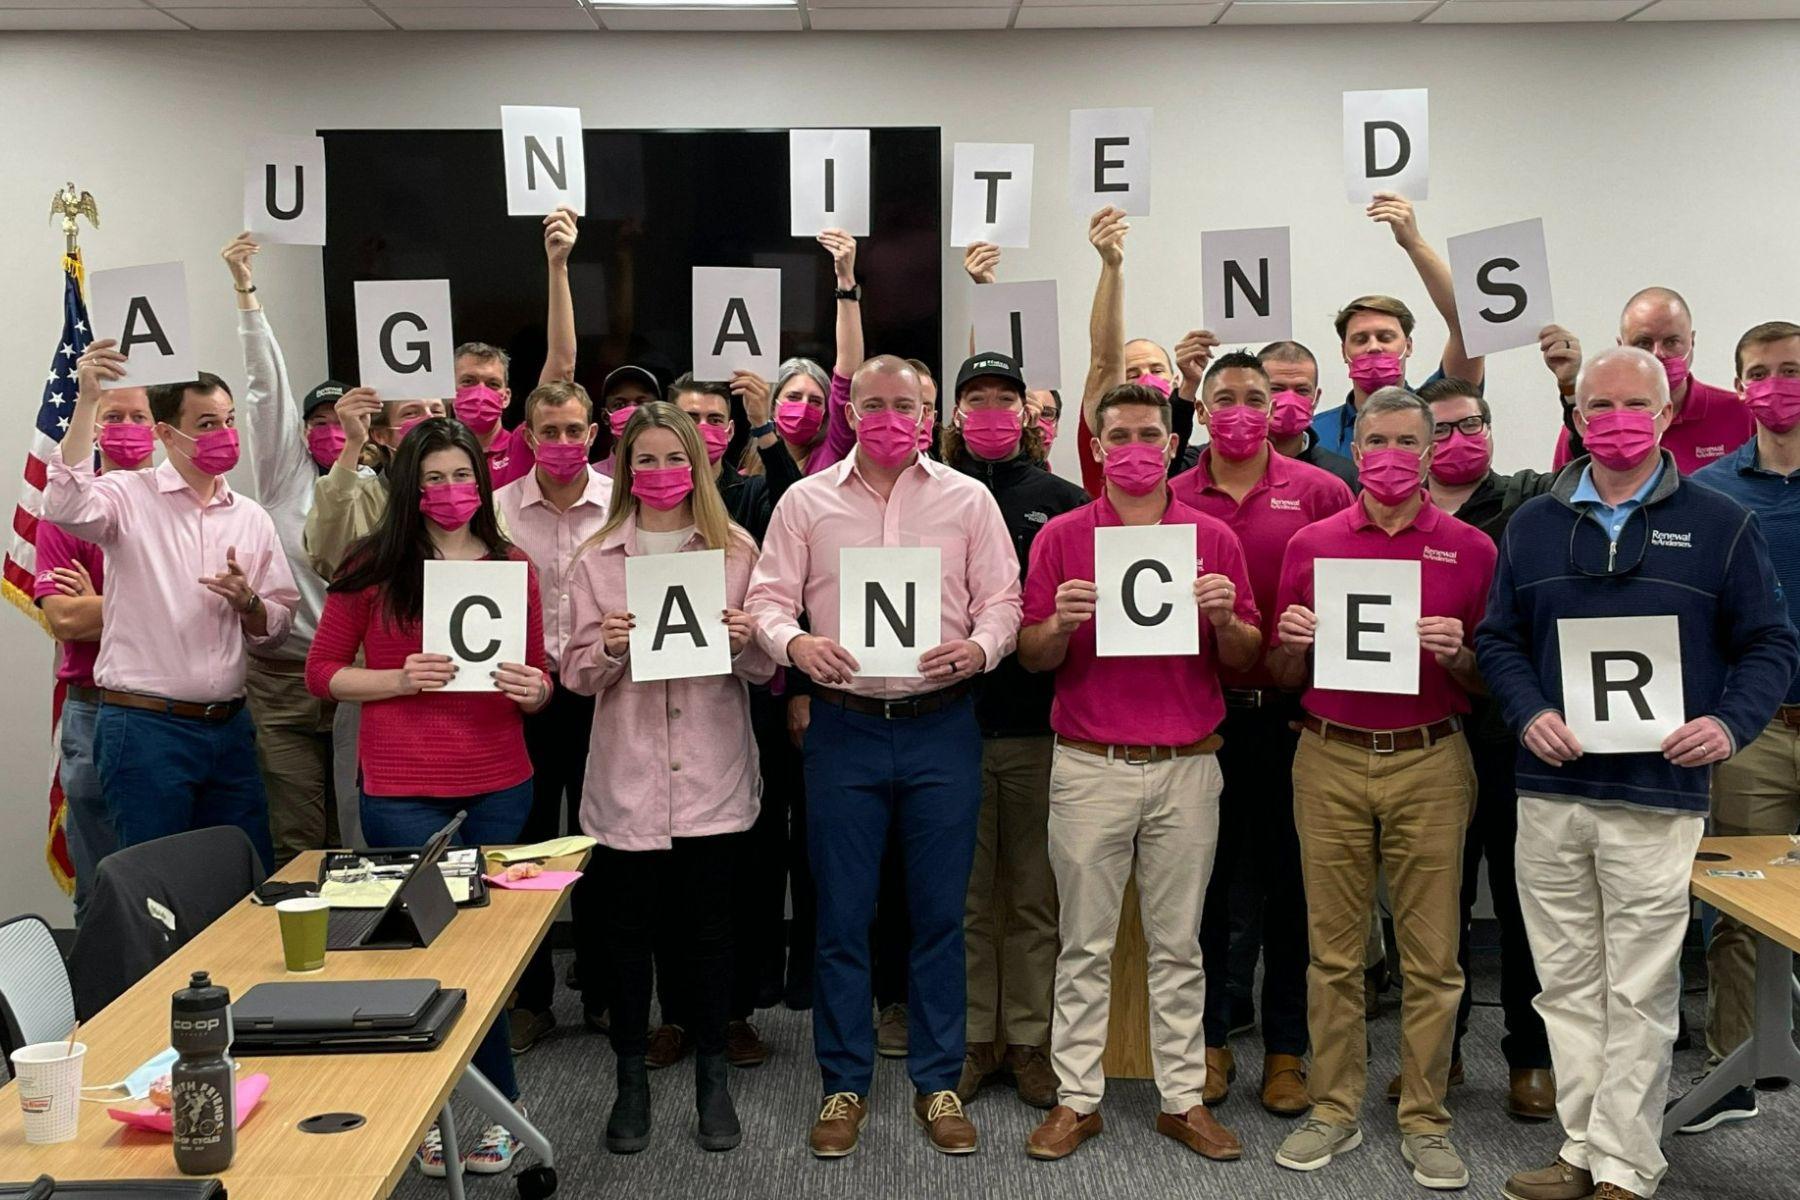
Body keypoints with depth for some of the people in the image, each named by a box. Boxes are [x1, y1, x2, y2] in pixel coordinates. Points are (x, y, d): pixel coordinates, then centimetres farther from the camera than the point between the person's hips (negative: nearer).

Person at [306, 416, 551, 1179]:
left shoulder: (514, 567, 5)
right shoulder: (371, 567, -2)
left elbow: (542, 682, 12)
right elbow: (322, 672, 1)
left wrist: (533, 690, -11)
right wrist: (401, 679, -14)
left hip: (499, 787, 2)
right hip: (401, 792, -2)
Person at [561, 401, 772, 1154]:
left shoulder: (737, 550, 3)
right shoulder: (597, 559, 4)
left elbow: (765, 668, 4)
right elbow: (576, 676, 3)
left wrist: (744, 642, -17)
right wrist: (607, 649, -17)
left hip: (712, 775, 0)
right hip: (628, 776, 0)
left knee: (708, 925, 9)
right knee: (627, 928, 8)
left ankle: (712, 1078, 25)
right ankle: (631, 1080, 25)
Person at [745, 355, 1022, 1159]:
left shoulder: (967, 499, 4)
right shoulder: (806, 501, 4)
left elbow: (1001, 601, 3)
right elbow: (768, 598, 3)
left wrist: (978, 648, -18)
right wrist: (792, 643, -19)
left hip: (942, 726, 0)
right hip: (844, 726, 0)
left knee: (939, 913, 8)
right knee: (843, 916, 7)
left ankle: (938, 1083, 23)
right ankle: (844, 1084, 21)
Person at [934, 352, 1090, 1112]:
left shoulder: (1062, 499, 5)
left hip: (1039, 724, 0)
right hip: (953, 722, 1)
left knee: (1036, 892, 7)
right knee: (966, 892, 8)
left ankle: (1030, 1039, 18)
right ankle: (972, 1038, 20)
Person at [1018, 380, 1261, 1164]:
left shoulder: (1213, 538, 6)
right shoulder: (1061, 537, 3)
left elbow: (1245, 659, 6)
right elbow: (1032, 658, 2)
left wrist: (1224, 618, -14)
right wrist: (1062, 623, -18)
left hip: (1187, 767, 1)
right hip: (1090, 767, -1)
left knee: (1178, 944, 9)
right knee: (1085, 944, 6)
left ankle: (1183, 1098, 20)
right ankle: (1076, 1097, 15)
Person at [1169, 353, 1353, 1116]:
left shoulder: (1319, 493, 1)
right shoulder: (1172, 500, 4)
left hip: (1293, 715, -1)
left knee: (1289, 879, 8)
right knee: (1205, 875, 9)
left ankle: (1286, 1047, 20)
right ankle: (1209, 1038, 23)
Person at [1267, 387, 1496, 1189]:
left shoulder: (1470, 550, 4)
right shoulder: (1311, 544, 6)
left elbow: (1488, 685, 6)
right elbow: (1283, 677, 10)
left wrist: (1457, 653, -14)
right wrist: (1293, 642, -11)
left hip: (1429, 763, -1)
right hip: (1330, 762, 1)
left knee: (1431, 956, 3)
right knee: (1333, 949, 7)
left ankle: (1424, 1123, 15)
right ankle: (1333, 1111, 18)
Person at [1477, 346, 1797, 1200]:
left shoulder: (1720, 526, 3)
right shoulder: (1532, 526, 10)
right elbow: (1498, 640, 10)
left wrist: (1731, 723, -14)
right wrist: (1529, 713, -8)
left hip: (1658, 797, -3)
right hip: (1549, 792, 3)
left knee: (1639, 993, 1)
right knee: (1567, 983, 10)